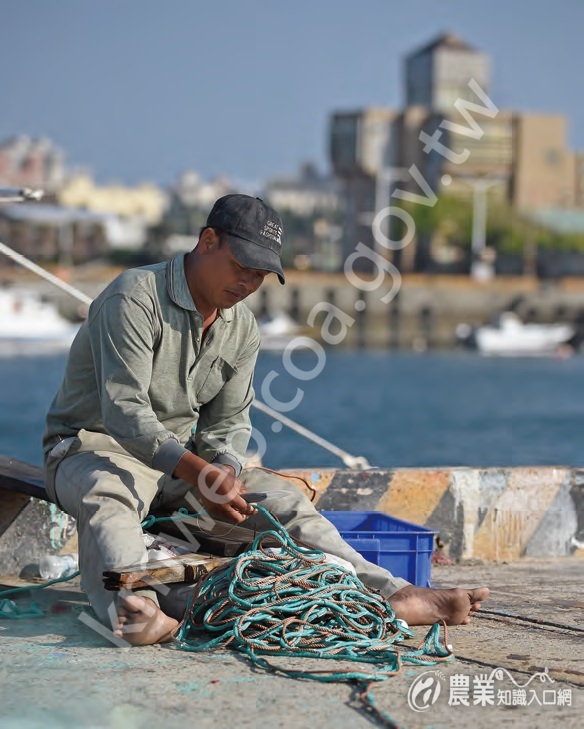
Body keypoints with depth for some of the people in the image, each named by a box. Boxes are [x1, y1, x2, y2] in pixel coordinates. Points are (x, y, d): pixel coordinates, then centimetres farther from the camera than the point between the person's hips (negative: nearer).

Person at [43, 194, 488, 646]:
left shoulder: (243, 329, 6)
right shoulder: (136, 298, -19)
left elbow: (228, 423, 9)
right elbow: (123, 409, -27)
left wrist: (224, 471, -16)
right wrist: (198, 473, -38)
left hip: (183, 457, 6)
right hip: (97, 448, -6)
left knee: (281, 499, -11)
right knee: (108, 498, -41)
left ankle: (393, 595, -20)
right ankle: (133, 609, -68)